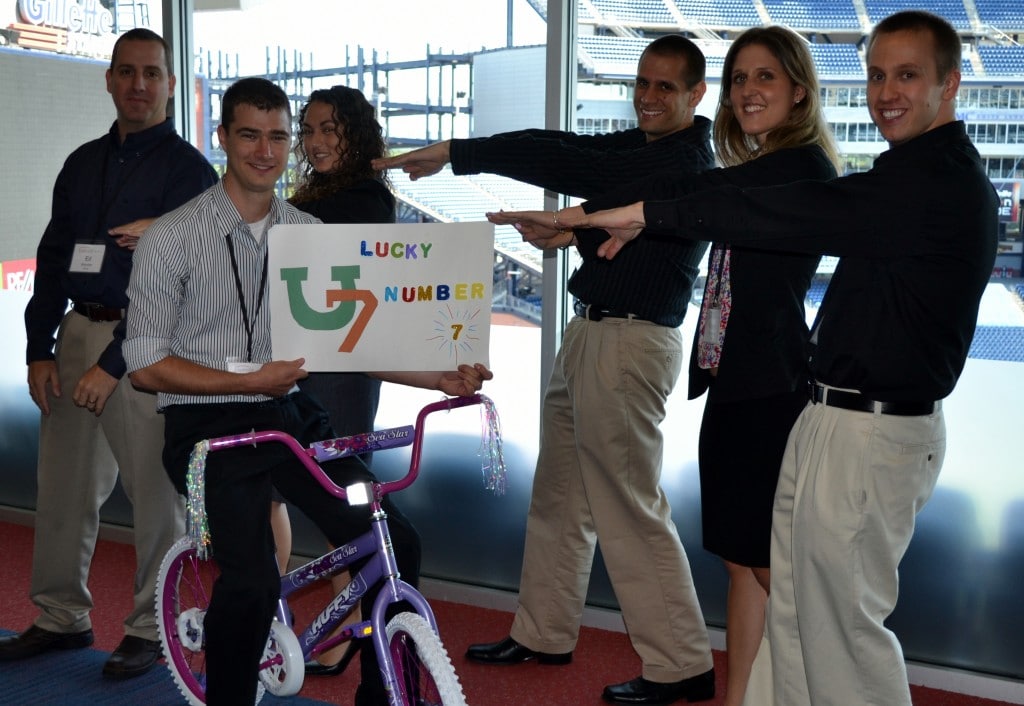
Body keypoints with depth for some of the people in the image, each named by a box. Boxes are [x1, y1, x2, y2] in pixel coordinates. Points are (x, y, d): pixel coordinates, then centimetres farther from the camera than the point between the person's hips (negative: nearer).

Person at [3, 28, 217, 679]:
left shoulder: (188, 169, -5)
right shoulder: (84, 163, 15)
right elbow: (53, 258, 17)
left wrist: (115, 363, -17)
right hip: (76, 333, 6)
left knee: (156, 491, 0)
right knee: (62, 487, 10)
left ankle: (151, 627, 15)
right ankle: (62, 618, 26)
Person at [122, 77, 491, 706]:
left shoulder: (309, 233, 9)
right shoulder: (173, 237, -5)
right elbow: (147, 365, -8)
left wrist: (441, 378, -2)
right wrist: (251, 381, -20)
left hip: (292, 416, 5)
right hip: (210, 425, -4)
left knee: (394, 546, -10)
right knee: (254, 580, -25)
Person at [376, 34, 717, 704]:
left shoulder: (686, 159, -15)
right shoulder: (641, 147, 14)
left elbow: (567, 164, -21)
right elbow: (563, 147, 3)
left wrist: (455, 153, -18)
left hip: (630, 344, -10)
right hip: (589, 334, 10)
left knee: (631, 508, -5)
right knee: (559, 494, 16)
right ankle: (544, 634, 29)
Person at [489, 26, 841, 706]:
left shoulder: (804, 167, -12)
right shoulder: (753, 175, 17)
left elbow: (685, 194, -21)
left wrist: (573, 215, -20)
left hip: (773, 390, -9)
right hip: (732, 384, 9)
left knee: (773, 564, -1)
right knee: (742, 557, 13)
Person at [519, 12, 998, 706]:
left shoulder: (935, 185, -19)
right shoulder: (944, 175, 15)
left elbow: (777, 214, -24)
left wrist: (642, 213, -20)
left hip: (868, 438, -10)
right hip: (832, 418, 10)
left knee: (840, 618, 2)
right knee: (793, 605, 16)